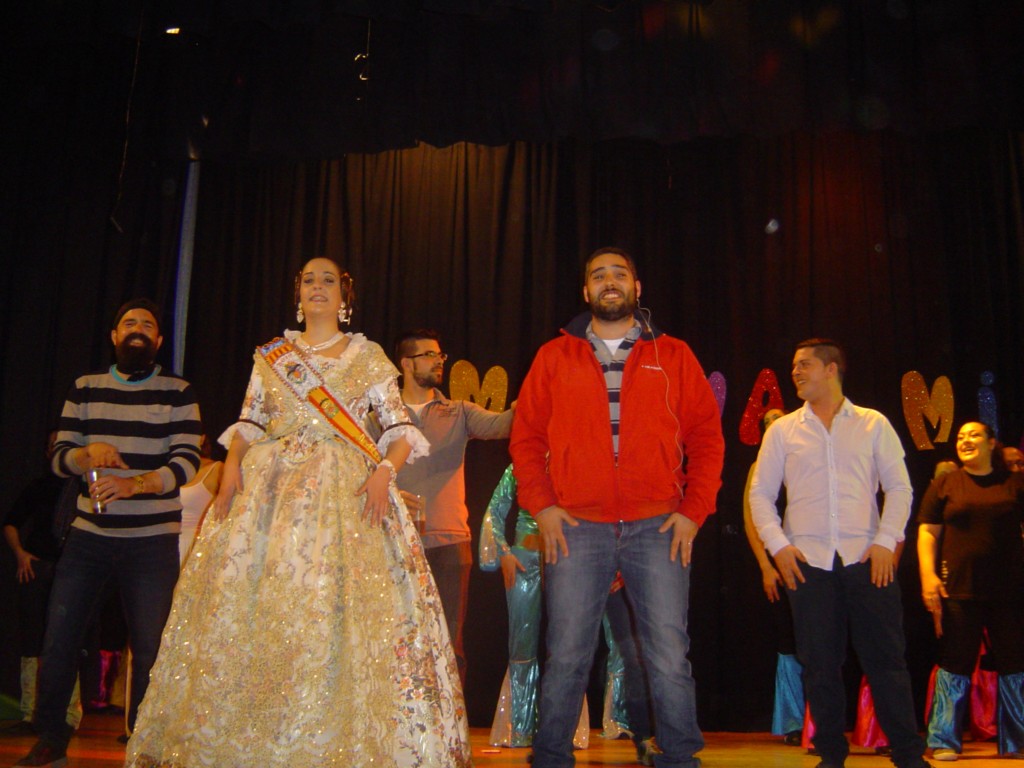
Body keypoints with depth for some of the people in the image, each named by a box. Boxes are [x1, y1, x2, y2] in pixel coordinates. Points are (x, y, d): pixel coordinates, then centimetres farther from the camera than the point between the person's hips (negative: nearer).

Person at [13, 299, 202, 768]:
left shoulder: (178, 393, 2)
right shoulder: (85, 389, 11)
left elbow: (186, 462, -10)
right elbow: (60, 458, 8)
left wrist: (134, 484, -27)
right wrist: (88, 453, -15)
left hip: (152, 540, -3)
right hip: (88, 536, 3)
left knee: (149, 649, -1)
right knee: (58, 640, 3)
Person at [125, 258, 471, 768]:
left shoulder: (368, 357, 11)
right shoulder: (271, 355, 18)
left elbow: (400, 429, 6)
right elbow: (248, 422, 14)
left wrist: (384, 470, -13)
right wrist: (232, 465, -5)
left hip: (346, 494, -2)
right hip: (269, 487, 2)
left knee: (332, 610, -11)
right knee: (250, 604, -5)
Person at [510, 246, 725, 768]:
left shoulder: (673, 356, 12)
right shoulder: (554, 357, 12)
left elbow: (706, 435, 9)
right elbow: (526, 435, 11)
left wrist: (694, 509, -1)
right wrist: (541, 505, -1)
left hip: (658, 528, 0)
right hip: (576, 528, 0)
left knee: (669, 660, 1)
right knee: (566, 658, 3)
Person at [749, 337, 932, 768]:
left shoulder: (873, 424, 10)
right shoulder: (783, 430, 12)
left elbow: (899, 487, 6)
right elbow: (760, 493, 10)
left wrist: (886, 540, -6)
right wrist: (777, 544, -3)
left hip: (867, 558, -1)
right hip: (807, 561, 1)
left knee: (886, 657, -1)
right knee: (819, 663, 4)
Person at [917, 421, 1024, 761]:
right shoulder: (944, 485, 6)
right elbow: (927, 532, 3)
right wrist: (928, 575, -9)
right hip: (958, 589, -1)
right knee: (954, 664, 1)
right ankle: (944, 741, 9)